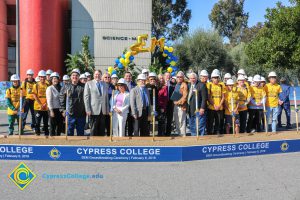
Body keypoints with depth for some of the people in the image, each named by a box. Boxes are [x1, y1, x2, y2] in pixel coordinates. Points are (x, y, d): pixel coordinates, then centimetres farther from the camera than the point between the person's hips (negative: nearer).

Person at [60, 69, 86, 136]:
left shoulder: (83, 87, 3)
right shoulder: (66, 86, 7)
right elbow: (61, 99, 8)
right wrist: (63, 109, 2)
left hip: (81, 113, 0)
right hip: (70, 113, 0)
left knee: (81, 131, 8)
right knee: (69, 131, 6)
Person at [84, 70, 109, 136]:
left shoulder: (105, 84, 15)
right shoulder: (89, 84, 3)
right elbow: (86, 97, -2)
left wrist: (107, 109, 11)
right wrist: (88, 110, -10)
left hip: (103, 111, 4)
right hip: (94, 110, -4)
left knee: (102, 130, 5)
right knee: (94, 129, -1)